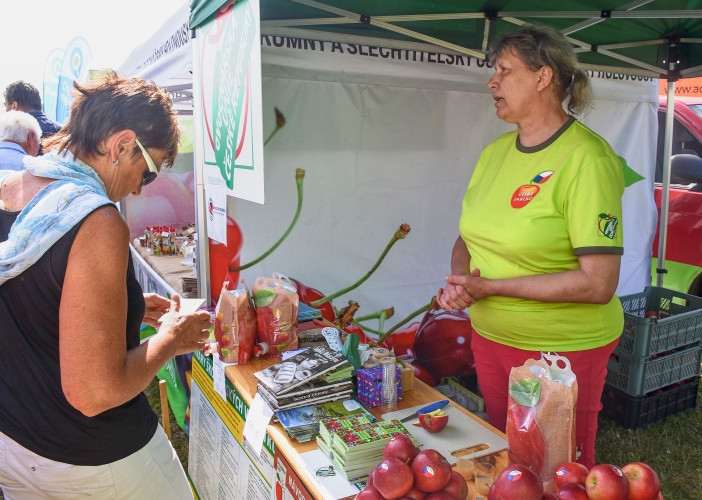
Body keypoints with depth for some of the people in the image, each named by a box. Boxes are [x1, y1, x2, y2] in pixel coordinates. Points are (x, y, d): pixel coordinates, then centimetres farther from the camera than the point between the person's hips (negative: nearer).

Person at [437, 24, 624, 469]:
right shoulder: (496, 150, 3)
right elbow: (469, 237, 10)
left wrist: (489, 287, -22)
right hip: (490, 338, 6)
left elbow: (598, 283, -23)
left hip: (562, 350, -6)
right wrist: (458, 280, -11)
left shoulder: (587, 157, -19)